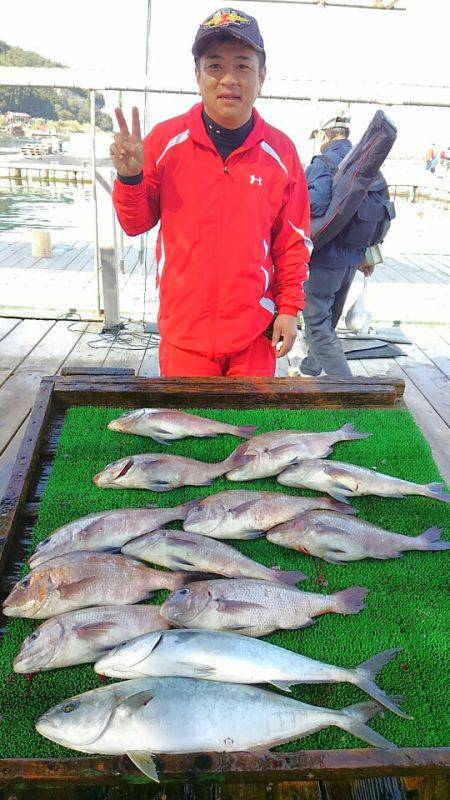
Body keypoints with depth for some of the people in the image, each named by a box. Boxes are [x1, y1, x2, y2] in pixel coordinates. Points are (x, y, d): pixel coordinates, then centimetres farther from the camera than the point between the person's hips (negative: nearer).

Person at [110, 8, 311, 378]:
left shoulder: (281, 150, 0)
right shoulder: (165, 139, -3)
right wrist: (129, 178, -14)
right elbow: (136, 223, 4)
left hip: (255, 332, 1)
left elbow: (293, 240, 6)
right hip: (183, 331, 0)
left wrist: (289, 307, 2)